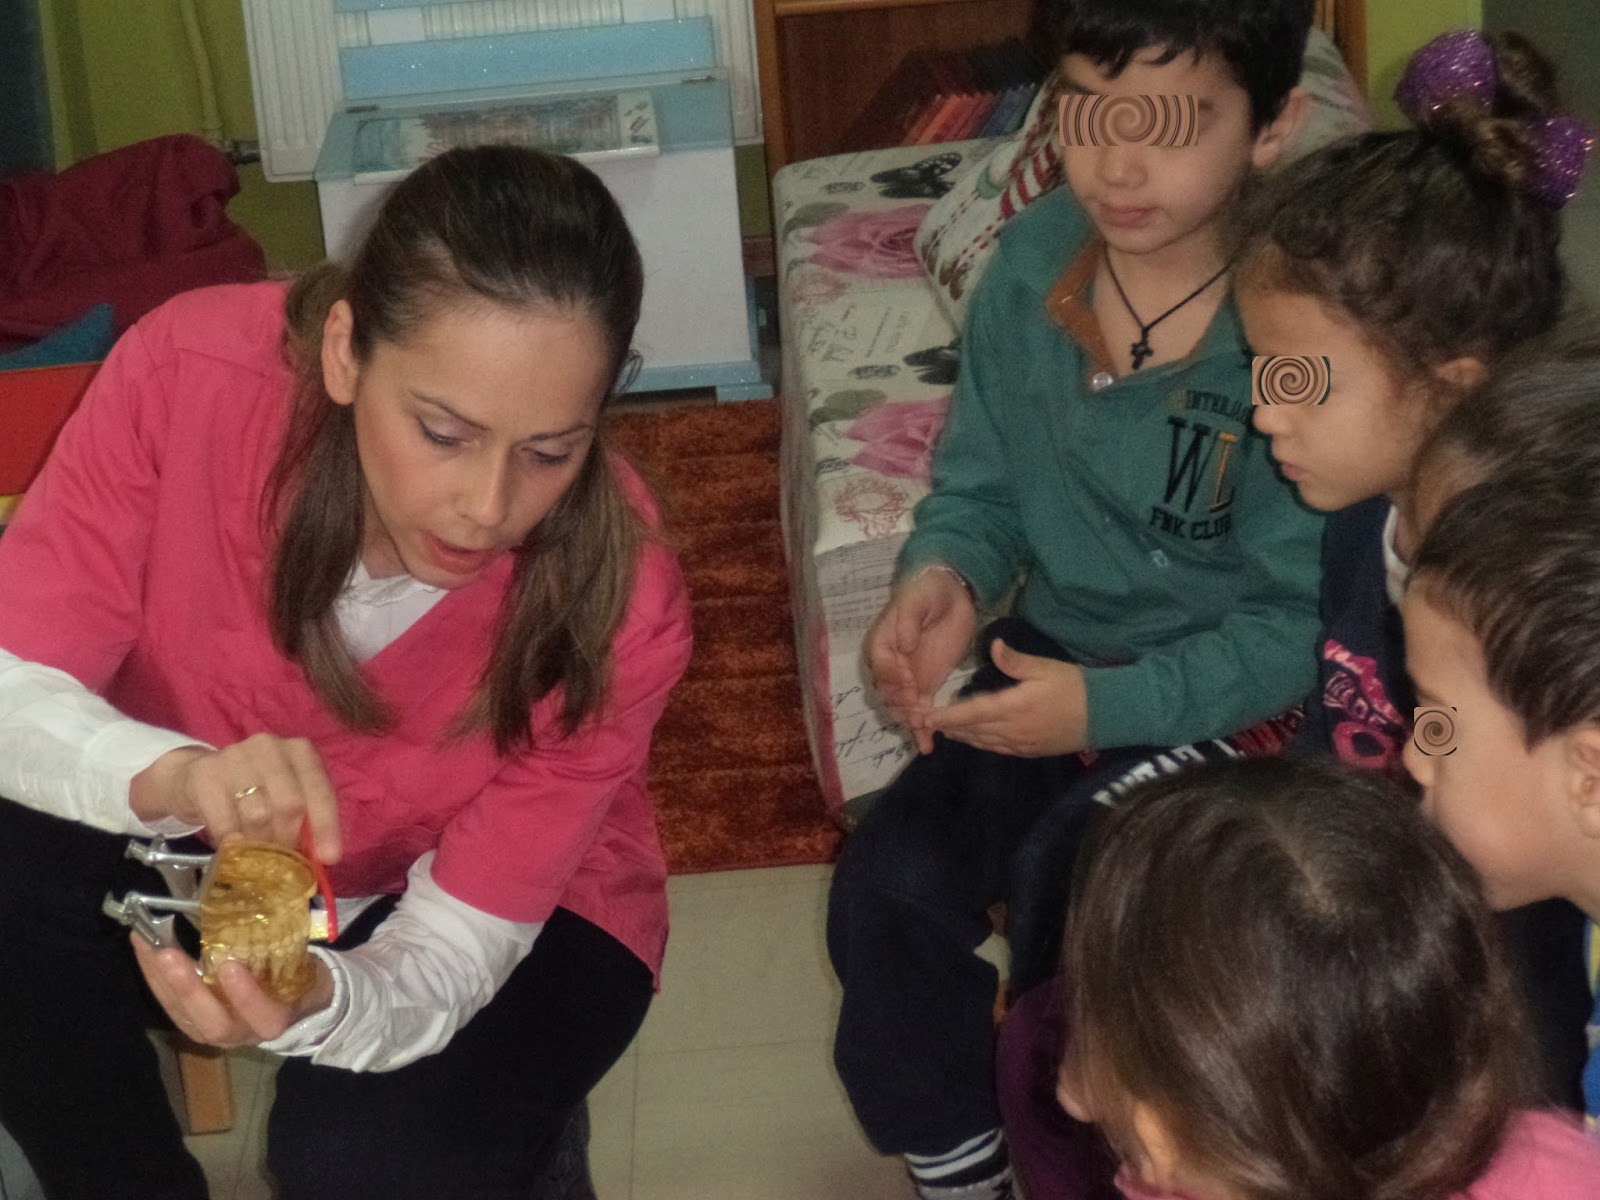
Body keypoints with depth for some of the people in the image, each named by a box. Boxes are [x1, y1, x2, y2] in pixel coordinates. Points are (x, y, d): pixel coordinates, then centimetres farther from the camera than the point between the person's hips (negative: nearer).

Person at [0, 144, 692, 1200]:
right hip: (195, 843, 3)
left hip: (520, 904, -2)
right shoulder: (188, 372, -28)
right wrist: (170, 777, -47)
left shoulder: (615, 606, -29)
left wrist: (320, 1004, -48)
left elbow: (454, 945, -24)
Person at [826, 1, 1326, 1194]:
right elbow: (982, 487, 5)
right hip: (1055, 651, 5)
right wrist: (943, 575, -17)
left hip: (1229, 695, -4)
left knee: (1062, 890, -25)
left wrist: (1109, 704, -28)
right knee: (887, 889, -12)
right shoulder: (1032, 265, -9)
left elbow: (1303, 623, -18)